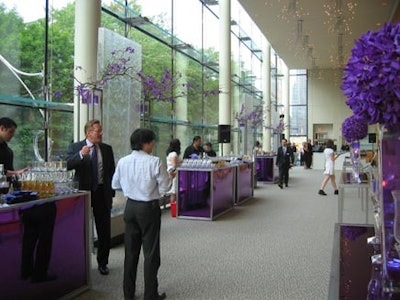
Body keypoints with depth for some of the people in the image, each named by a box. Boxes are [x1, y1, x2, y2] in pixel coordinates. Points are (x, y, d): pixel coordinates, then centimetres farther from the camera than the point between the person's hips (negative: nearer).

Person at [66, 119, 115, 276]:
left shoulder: (107, 149, 7)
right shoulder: (75, 147, -1)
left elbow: (112, 171, 9)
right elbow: (68, 165, -15)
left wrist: (111, 192, 2)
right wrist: (81, 155, -31)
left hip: (103, 193, 2)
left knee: (104, 230, 6)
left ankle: (102, 263, 20)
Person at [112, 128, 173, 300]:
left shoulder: (123, 162, -2)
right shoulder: (154, 162, -16)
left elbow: (115, 185, 8)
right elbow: (164, 188, -12)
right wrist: (170, 176, 6)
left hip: (130, 207, 5)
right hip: (149, 208, -5)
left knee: (130, 251, 16)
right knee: (151, 253, 6)